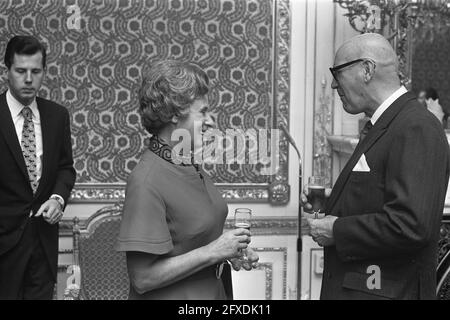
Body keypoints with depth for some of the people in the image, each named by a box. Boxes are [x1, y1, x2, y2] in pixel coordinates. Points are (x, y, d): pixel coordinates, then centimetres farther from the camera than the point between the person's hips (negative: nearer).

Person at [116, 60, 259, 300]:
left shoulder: (192, 167, 0)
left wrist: (231, 250, -3)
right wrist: (211, 252, -22)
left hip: (213, 290, 7)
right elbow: (143, 278, -24)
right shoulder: (146, 182, -23)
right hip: (171, 297, -7)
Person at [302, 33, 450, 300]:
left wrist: (337, 231, -18)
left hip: (388, 291, -9)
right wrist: (328, 207, 2)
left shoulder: (417, 128, -18)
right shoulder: (382, 127, 14)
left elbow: (411, 225, -27)